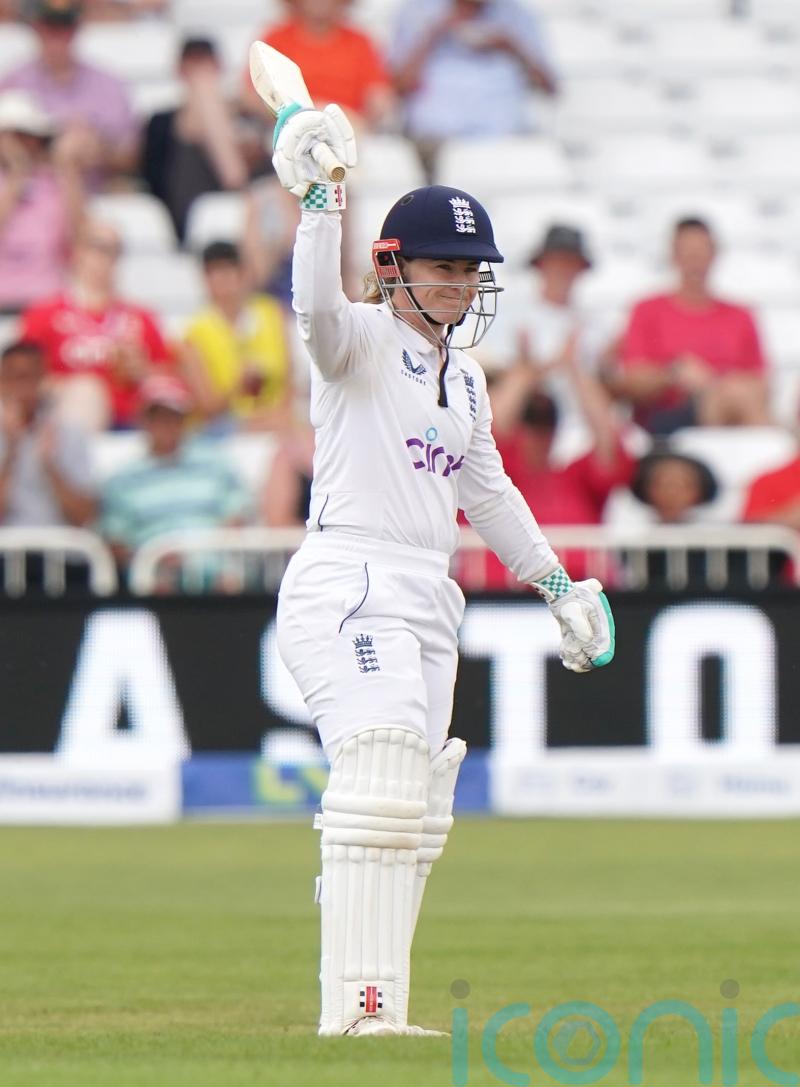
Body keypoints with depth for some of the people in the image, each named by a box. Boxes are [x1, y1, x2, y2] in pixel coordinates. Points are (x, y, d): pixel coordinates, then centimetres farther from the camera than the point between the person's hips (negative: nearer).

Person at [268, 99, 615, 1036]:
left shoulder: (464, 375, 19)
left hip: (428, 602, 9)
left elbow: (488, 491, 30)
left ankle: (369, 1009, 11)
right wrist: (320, 197, -40)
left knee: (418, 816, 7)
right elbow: (318, 307, -29)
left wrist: (556, 582, 32)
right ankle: (359, 1004, -27)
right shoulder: (362, 342, -5)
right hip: (348, 586, -9)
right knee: (384, 791, -22)